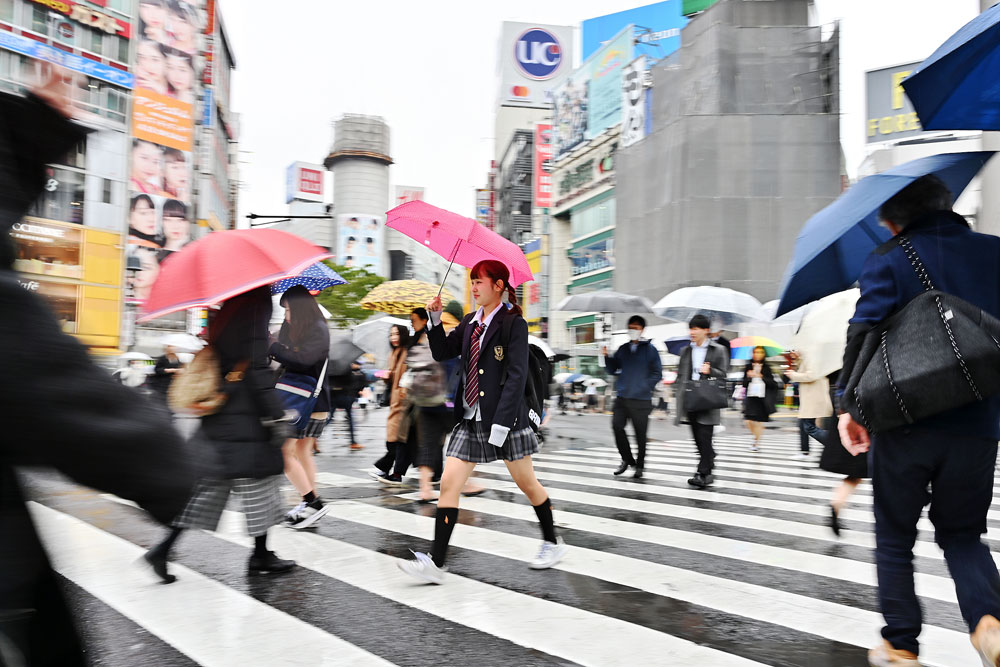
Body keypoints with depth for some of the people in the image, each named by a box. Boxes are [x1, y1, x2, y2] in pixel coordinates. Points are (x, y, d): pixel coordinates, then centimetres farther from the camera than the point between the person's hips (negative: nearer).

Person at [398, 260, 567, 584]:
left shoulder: (514, 324, -9)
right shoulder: (470, 322, 11)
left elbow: (516, 375, -15)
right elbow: (442, 352, 14)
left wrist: (501, 422, -21)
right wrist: (435, 320, 0)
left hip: (505, 418, -6)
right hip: (470, 418, 6)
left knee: (527, 484, 9)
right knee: (448, 484, -2)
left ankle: (552, 542, 32)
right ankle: (435, 562, 1)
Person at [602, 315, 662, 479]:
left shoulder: (650, 349, 1)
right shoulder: (623, 349, 14)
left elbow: (657, 373, 0)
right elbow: (613, 370, 16)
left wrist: (645, 387, -12)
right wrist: (607, 356, 0)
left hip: (641, 400, -4)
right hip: (622, 398, 4)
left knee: (640, 433, 1)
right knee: (617, 426, -7)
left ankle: (639, 465, 18)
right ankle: (627, 459, 13)